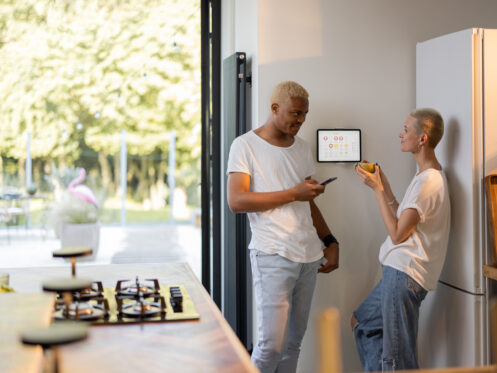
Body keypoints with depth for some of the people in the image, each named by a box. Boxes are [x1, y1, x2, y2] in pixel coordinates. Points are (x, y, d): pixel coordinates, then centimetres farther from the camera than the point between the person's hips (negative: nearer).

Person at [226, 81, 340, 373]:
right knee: (272, 344, -10)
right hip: (273, 256, -6)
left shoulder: (303, 148, 18)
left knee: (294, 342, 9)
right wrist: (293, 193, -13)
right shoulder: (246, 145, -2)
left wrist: (331, 242, 15)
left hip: (309, 255, 6)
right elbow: (236, 201, -13)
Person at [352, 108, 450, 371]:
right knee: (360, 322, 22)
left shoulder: (428, 181, -18)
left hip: (405, 275, -11)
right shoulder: (427, 176, 15)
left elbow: (398, 233, -16)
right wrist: (382, 184, 13)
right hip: (398, 272, 11)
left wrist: (377, 188, -11)